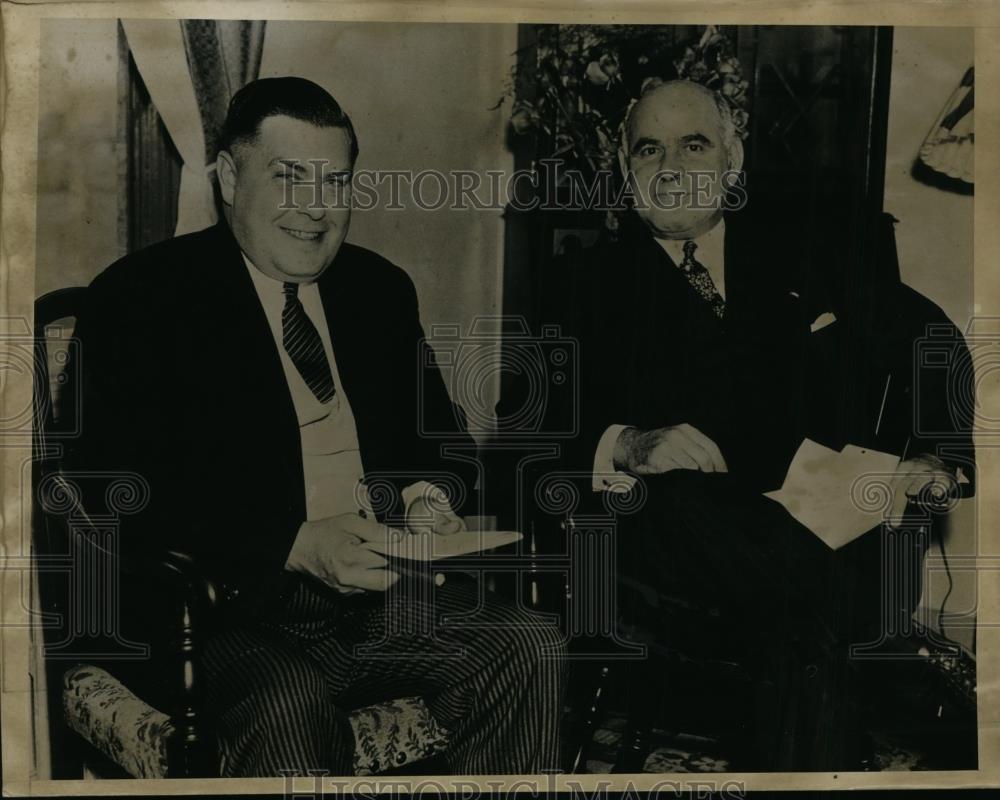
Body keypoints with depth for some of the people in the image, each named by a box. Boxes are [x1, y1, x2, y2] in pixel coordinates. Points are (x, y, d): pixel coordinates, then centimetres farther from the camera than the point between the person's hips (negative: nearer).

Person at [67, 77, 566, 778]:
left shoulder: (380, 288, 16)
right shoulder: (142, 297, -2)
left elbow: (440, 436, 24)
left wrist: (429, 494, -2)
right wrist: (299, 545, -21)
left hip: (387, 591, 5)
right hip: (239, 609, -5)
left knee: (530, 648, -17)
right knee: (287, 706, -35)